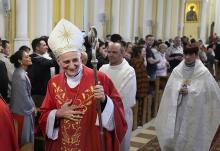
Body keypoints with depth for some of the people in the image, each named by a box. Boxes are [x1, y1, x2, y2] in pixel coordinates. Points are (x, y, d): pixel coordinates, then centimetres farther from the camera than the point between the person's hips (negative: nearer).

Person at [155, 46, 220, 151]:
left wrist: (189, 91, -16)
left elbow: (207, 91, -10)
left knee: (191, 139, 6)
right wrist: (179, 89, -18)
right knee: (172, 136, 4)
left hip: (195, 112, -2)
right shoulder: (177, 70, 4)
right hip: (177, 110, 2)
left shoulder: (203, 72, -5)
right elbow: (169, 88, 2)